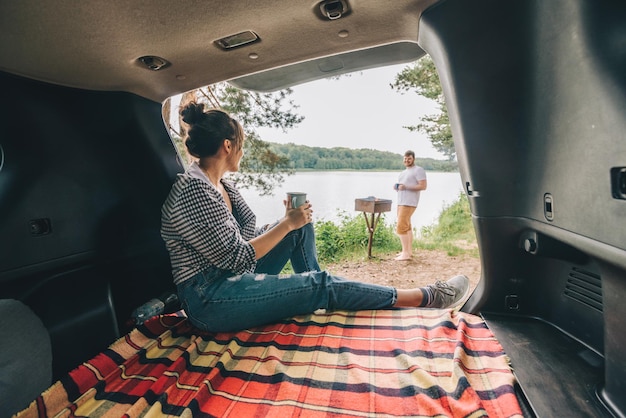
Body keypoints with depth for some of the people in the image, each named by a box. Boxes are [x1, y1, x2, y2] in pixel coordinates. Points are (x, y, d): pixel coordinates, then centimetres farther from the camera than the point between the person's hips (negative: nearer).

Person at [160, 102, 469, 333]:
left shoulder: (221, 185, 8)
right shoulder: (194, 188, -20)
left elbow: (250, 236, 10)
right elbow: (235, 257, -22)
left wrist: (289, 220, 0)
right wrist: (287, 224, -17)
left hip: (233, 277, 9)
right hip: (209, 299, -9)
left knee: (302, 226, 6)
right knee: (322, 285, -15)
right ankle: (425, 297, -3)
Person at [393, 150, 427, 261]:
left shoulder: (418, 170, -7)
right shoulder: (404, 172, 21)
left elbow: (423, 186, -15)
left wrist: (406, 187, -22)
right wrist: (397, 186, 5)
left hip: (409, 203, -10)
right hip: (401, 202, 10)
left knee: (401, 227, -14)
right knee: (406, 226, 13)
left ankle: (405, 253, -10)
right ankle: (409, 250, 21)